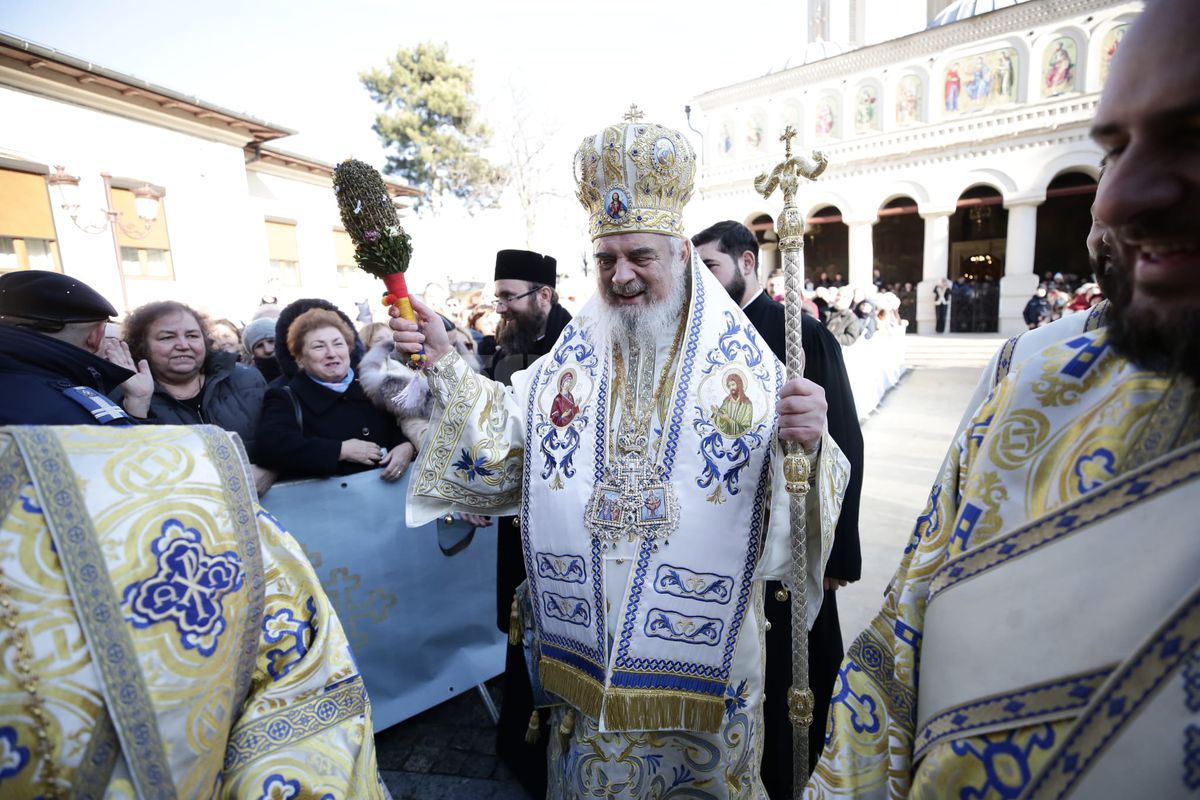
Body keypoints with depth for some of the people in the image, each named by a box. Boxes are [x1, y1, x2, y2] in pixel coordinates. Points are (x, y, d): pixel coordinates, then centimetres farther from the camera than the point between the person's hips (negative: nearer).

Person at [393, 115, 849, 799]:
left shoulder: (740, 359, -9)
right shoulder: (572, 358, -1)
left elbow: (790, 483, -13)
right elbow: (503, 443, -2)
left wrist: (810, 443, -33)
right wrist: (446, 365, -10)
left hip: (700, 640, -2)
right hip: (586, 639, 3)